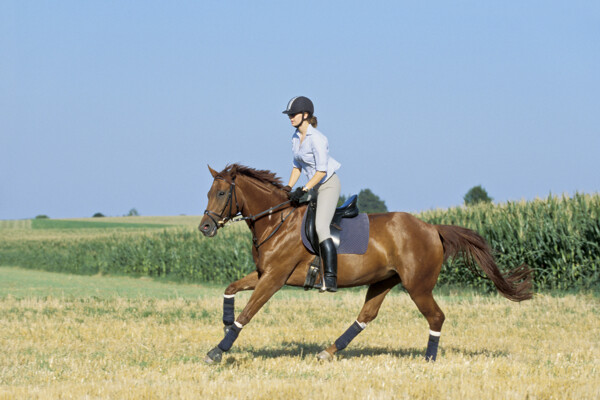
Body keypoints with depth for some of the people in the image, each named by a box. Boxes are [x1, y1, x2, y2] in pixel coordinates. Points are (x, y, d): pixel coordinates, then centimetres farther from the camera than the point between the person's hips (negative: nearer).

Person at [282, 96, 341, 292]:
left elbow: (321, 171, -23)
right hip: (314, 186, 10)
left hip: (329, 185, -10)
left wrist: (303, 190, -25)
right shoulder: (296, 137, 6)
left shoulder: (316, 139, -21)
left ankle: (330, 279, -30)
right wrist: (288, 189, 5)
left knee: (321, 226, -24)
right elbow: (297, 166, 14)